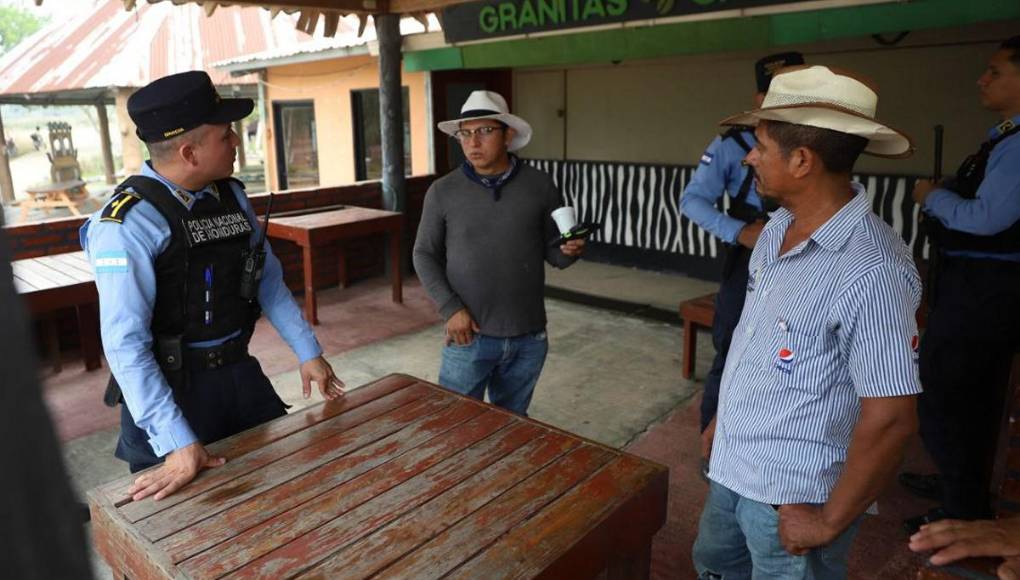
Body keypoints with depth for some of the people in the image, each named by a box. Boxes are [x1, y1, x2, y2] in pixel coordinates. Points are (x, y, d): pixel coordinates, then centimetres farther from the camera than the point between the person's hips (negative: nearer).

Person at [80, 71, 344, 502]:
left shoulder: (231, 195, 1)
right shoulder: (127, 223, -20)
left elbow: (269, 280, 8)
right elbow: (126, 344, -24)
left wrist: (309, 353, 6)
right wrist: (178, 443, -27)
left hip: (241, 373, 6)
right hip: (170, 388, -6)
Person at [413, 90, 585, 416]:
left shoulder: (540, 186, -1)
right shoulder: (443, 191, -3)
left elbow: (552, 252, 6)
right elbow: (425, 254, 2)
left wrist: (570, 250, -17)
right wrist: (450, 308, -9)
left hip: (528, 337, 2)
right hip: (469, 336, -1)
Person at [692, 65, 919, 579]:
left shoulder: (873, 271, -27)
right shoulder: (776, 228, -1)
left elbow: (891, 420, -25)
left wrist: (830, 522, -15)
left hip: (792, 497, -8)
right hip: (732, 470, 8)